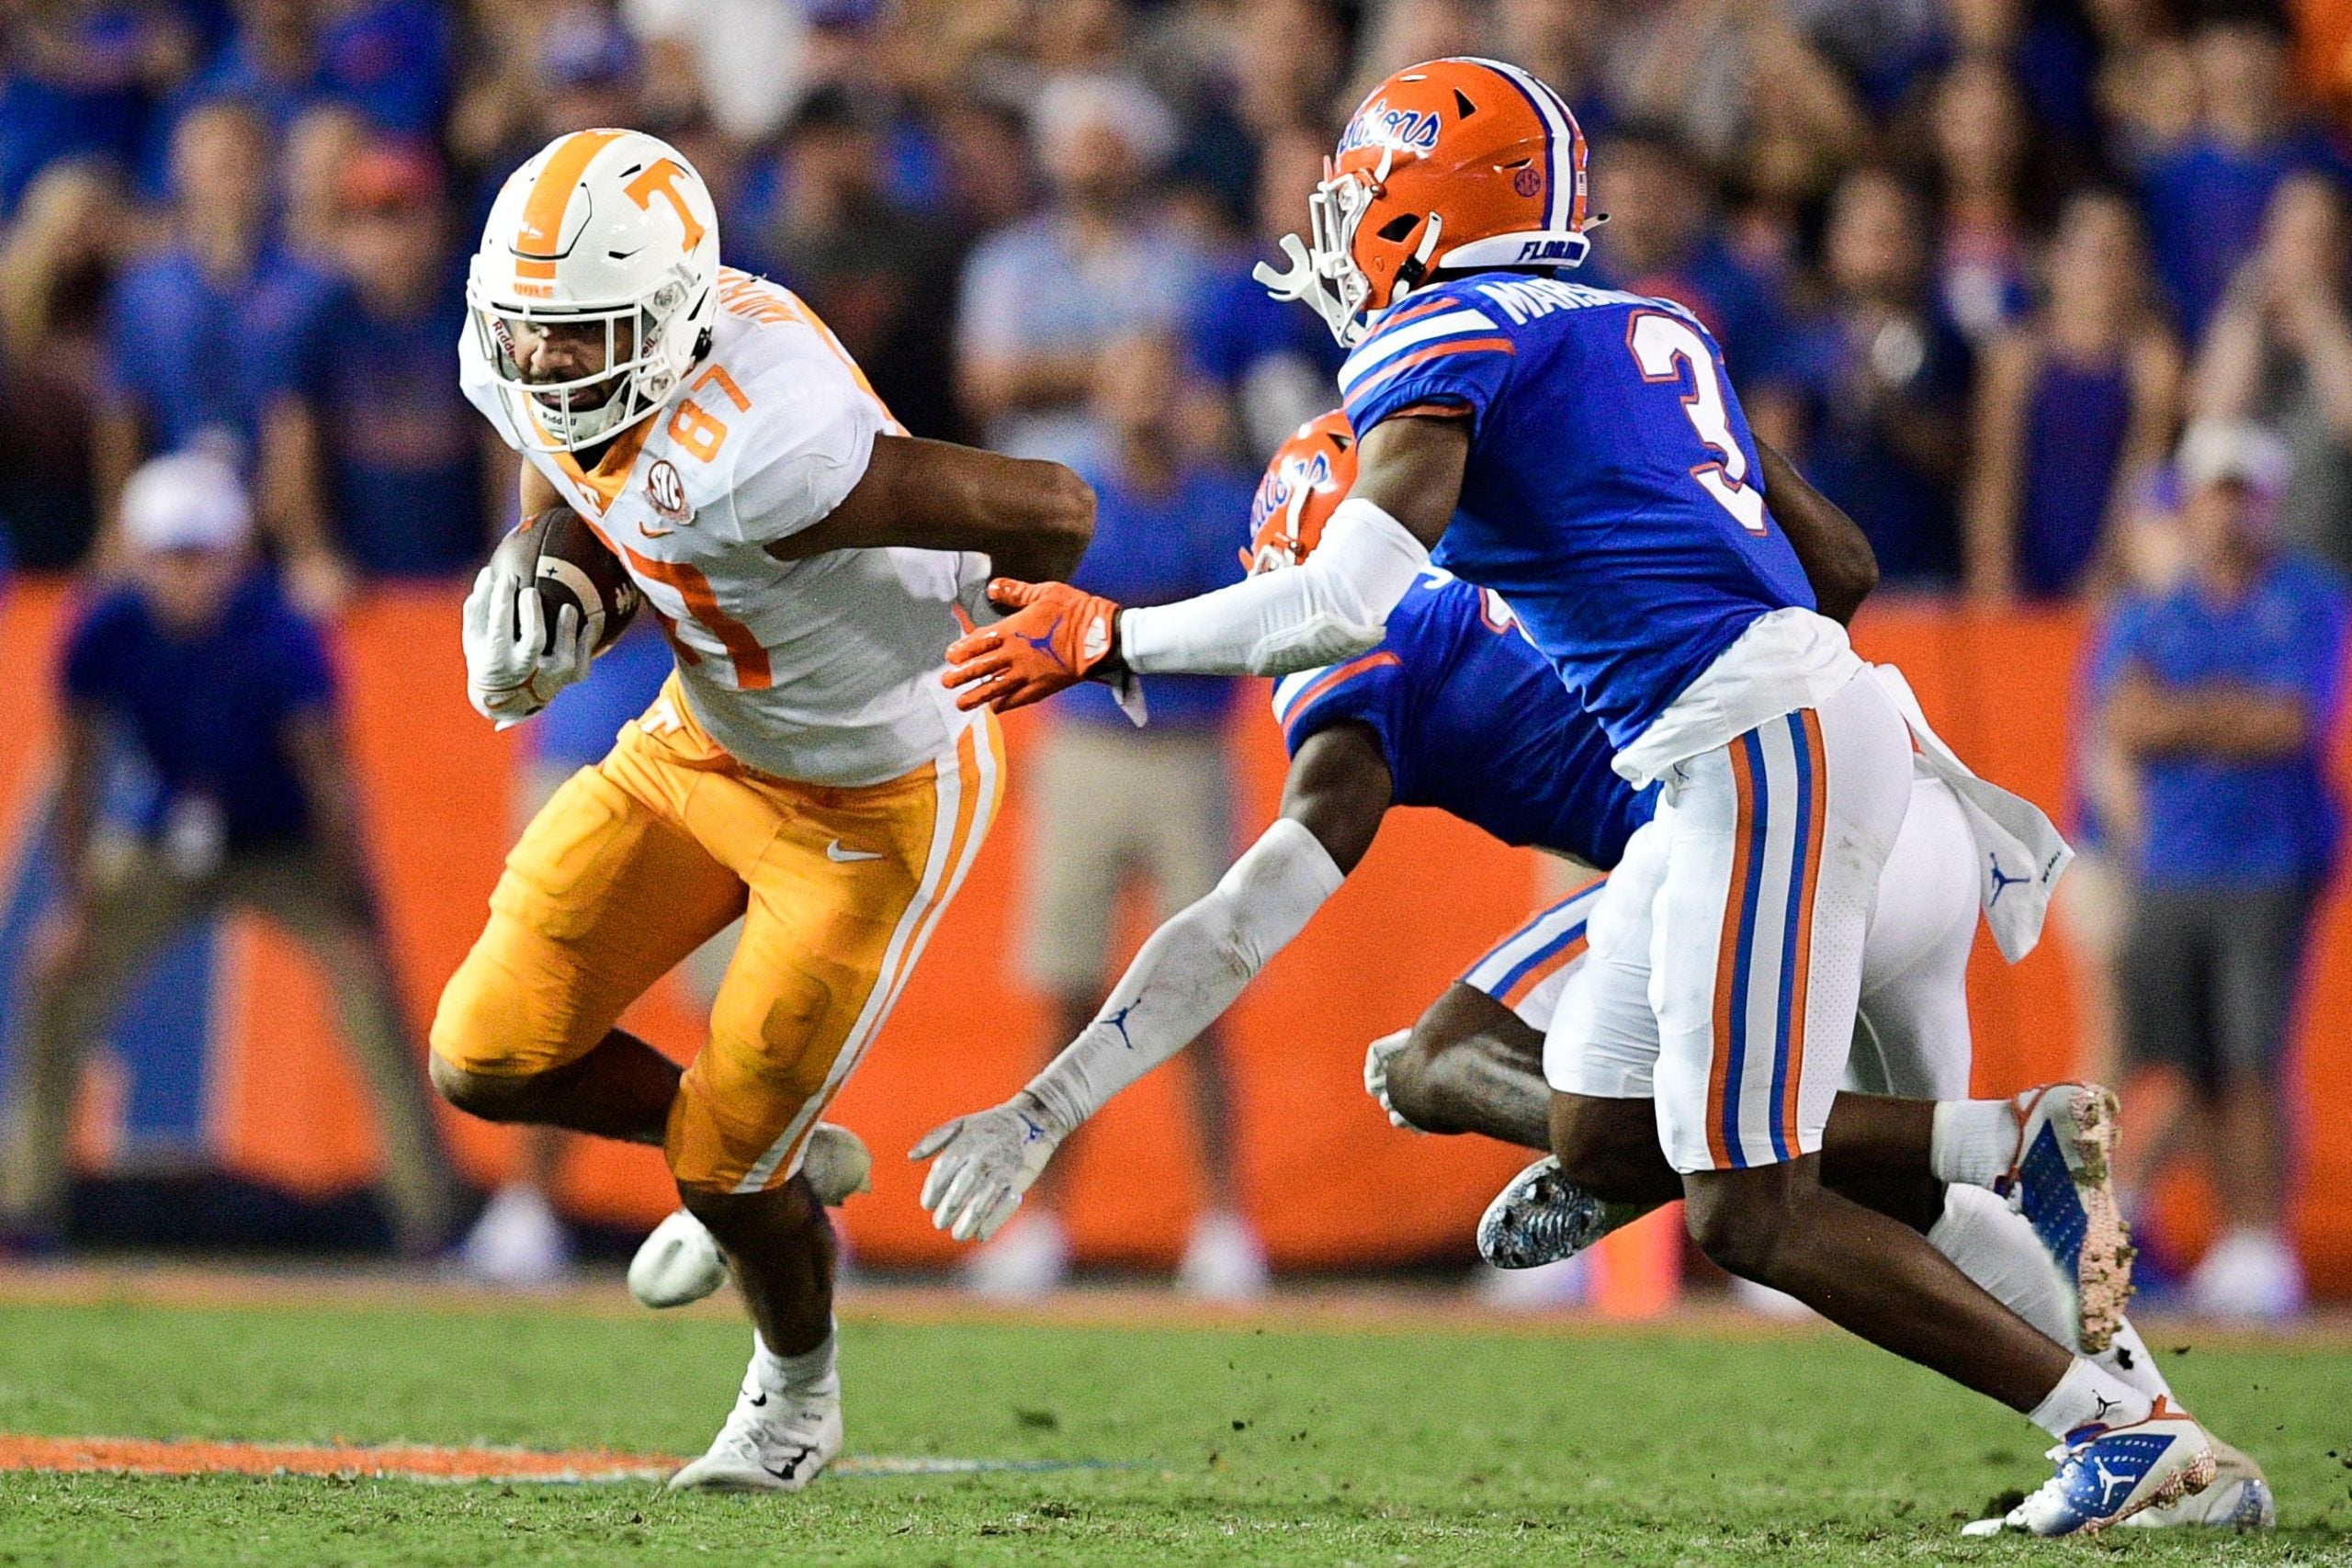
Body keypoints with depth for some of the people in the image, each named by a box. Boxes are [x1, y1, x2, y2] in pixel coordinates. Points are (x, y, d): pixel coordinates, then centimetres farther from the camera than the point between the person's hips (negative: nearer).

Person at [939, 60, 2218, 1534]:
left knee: (1750, 1216, -5)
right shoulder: (1652, 328, 21)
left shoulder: (1445, 347, -4)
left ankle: (2119, 1424, -5)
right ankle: (2017, 1142, 11)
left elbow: (1351, 599, -17)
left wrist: (1113, 639, -8)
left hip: (1757, 752, -9)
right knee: (1598, 1129, 16)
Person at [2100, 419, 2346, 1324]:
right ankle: (2233, 1236, 9)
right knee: (2194, 1067, 1)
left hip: (2271, 867, -3)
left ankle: (2267, 1248, -8)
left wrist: (2185, 715, -4)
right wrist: (2239, 712, -9)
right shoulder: (2146, 618, 12)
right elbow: (2126, 726, -3)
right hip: (2169, 868, 4)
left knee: (2255, 1061, -10)